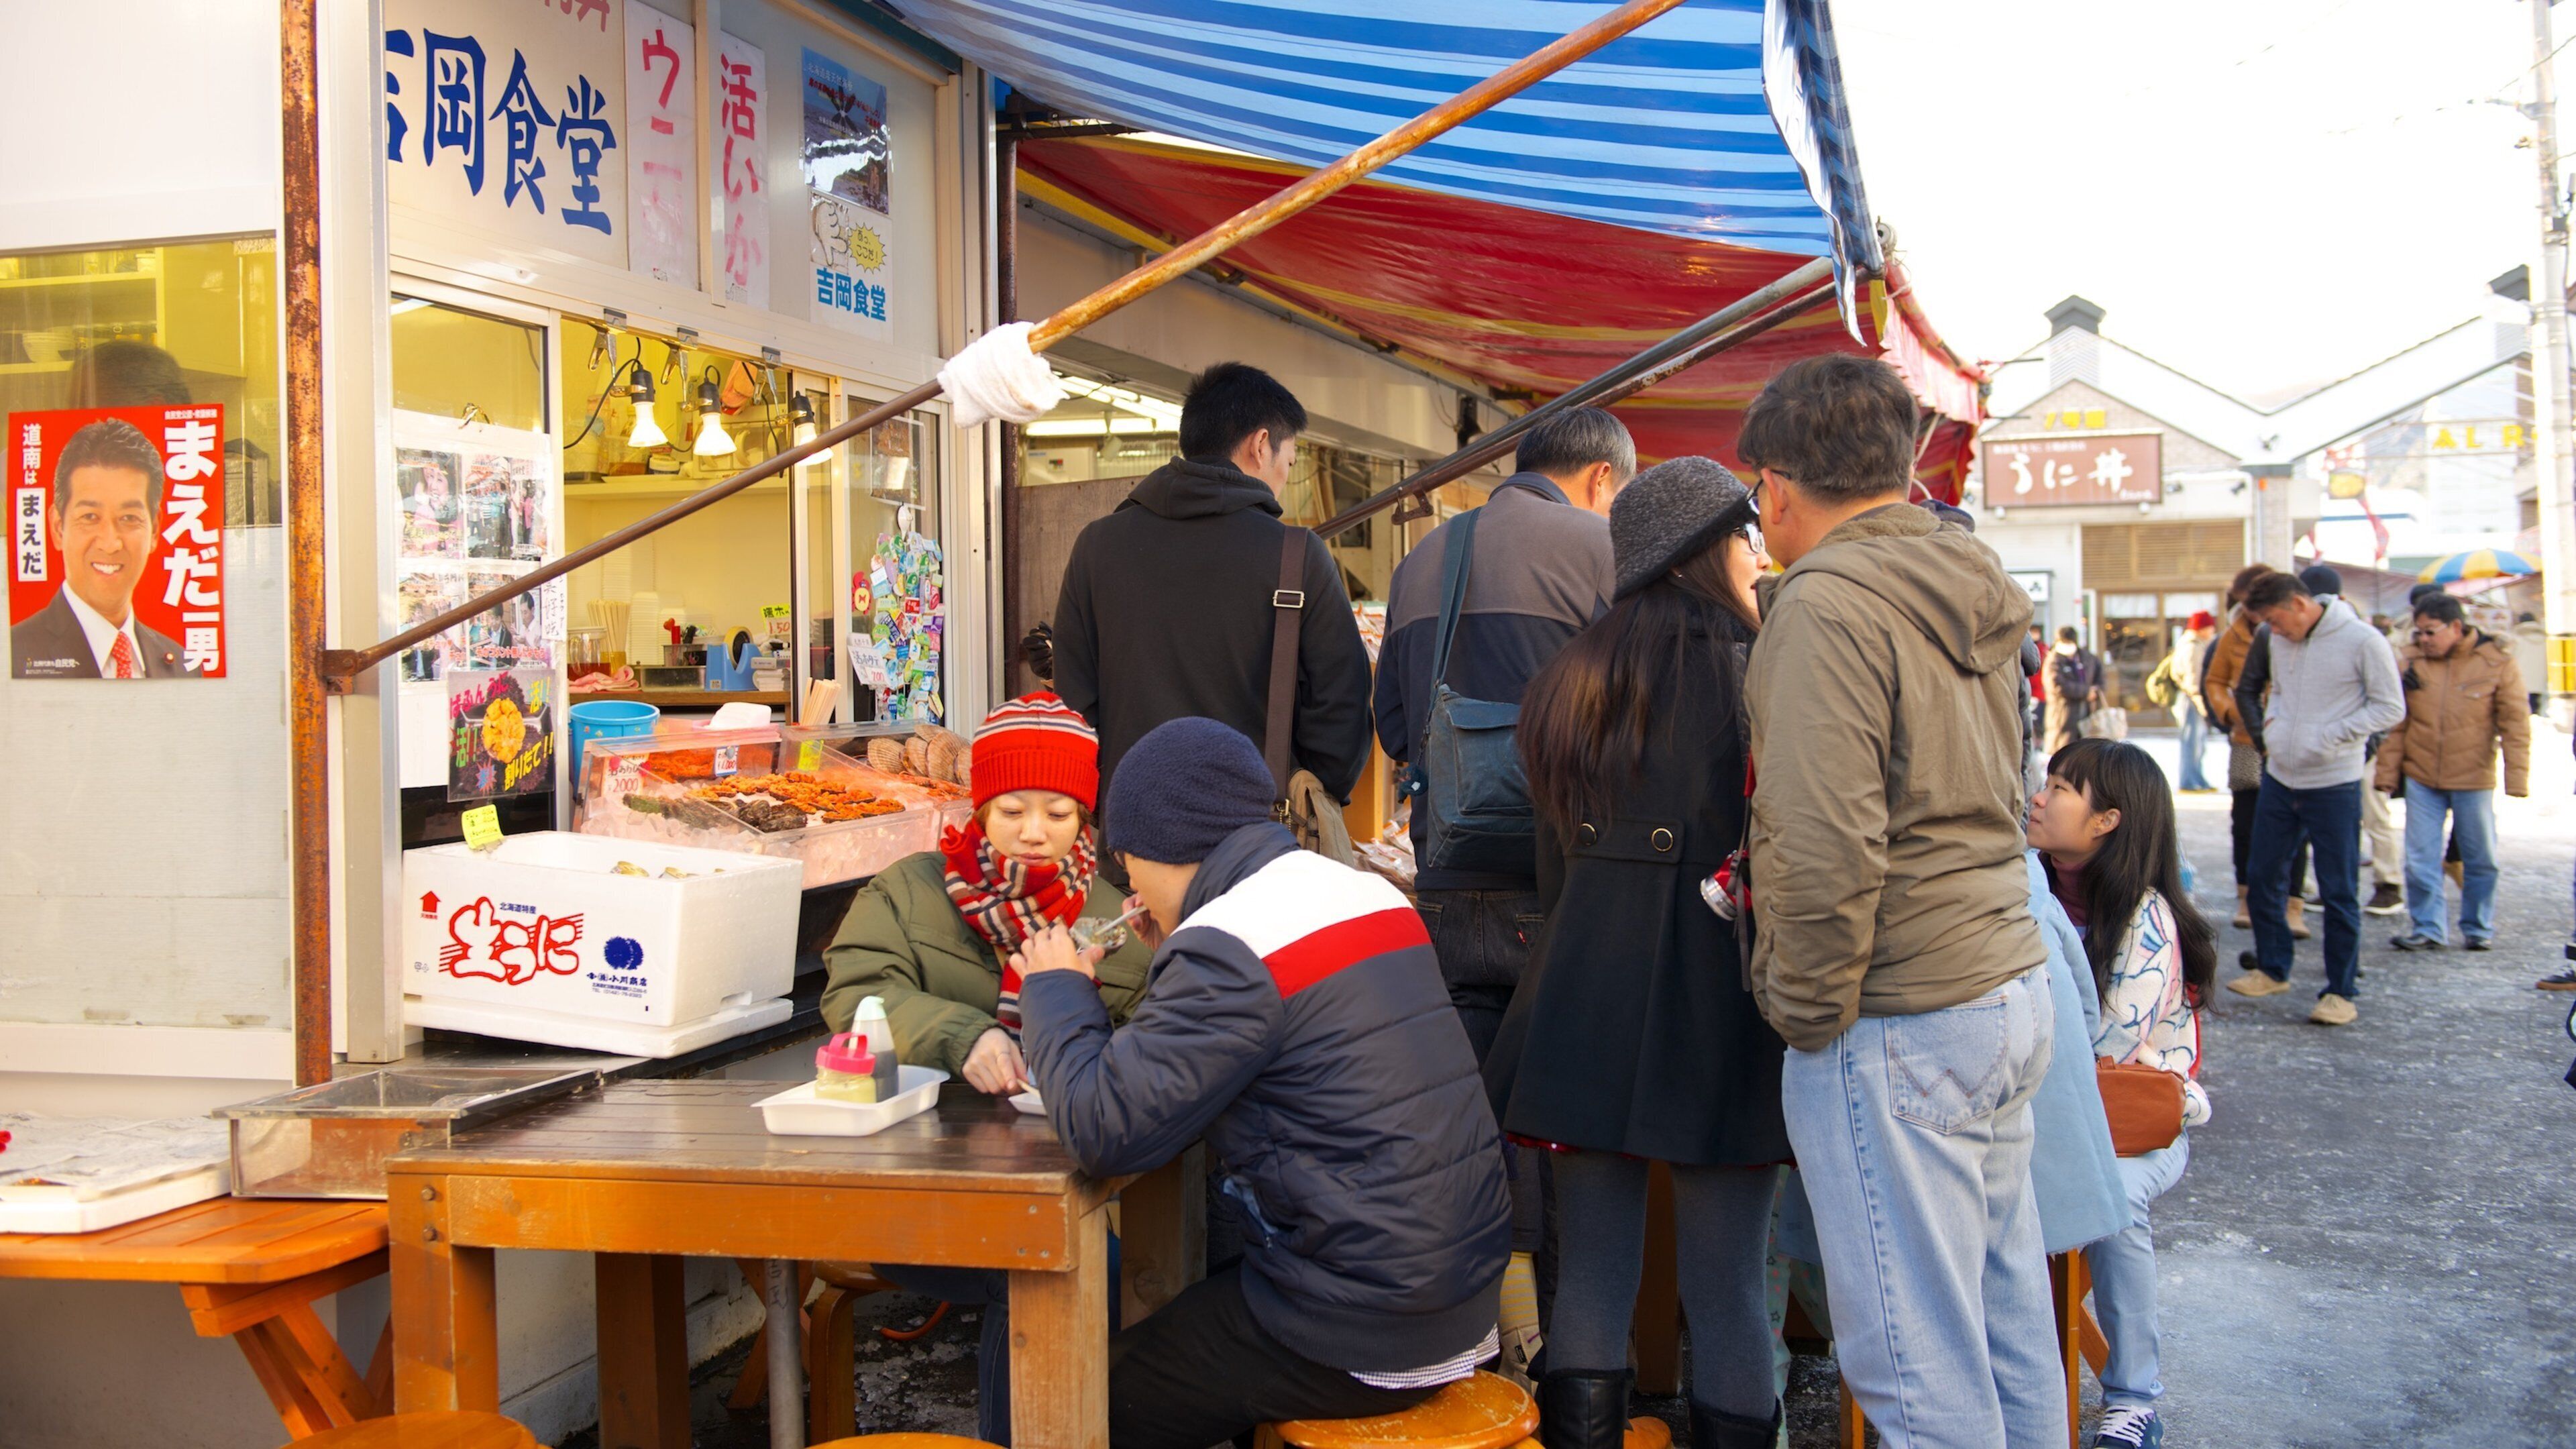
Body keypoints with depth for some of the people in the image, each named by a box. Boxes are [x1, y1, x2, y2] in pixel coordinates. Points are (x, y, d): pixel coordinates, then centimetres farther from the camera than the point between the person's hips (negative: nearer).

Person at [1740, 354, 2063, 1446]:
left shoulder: (1827, 604, -15)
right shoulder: (1975, 597, 13)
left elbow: (1826, 849, -21)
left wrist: (1805, 1014, -10)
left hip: (1901, 1028, -9)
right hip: (2011, 987, 9)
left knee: (1919, 1360, 0)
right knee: (2006, 1308, 19)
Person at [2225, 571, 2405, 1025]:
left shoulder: (2362, 641, -13)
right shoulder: (2279, 641, 6)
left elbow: (2391, 708, -9)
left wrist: (2332, 736, -18)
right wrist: (2271, 720, 0)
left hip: (2334, 786, -6)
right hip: (2279, 779, 6)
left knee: (2339, 892, 1)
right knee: (2265, 878, 14)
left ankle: (2341, 991, 11)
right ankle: (2272, 968, 31)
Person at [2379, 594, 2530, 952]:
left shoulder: (2498, 662, -7)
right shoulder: (2410, 662, -2)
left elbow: (2515, 724, -4)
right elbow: (2395, 724, 3)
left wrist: (2517, 779, -8)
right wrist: (2388, 773, 1)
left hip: (2473, 780, -1)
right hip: (2421, 778, 1)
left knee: (2480, 858, 9)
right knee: (2420, 858, 2)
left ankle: (2477, 927, 24)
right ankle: (2425, 928, 12)